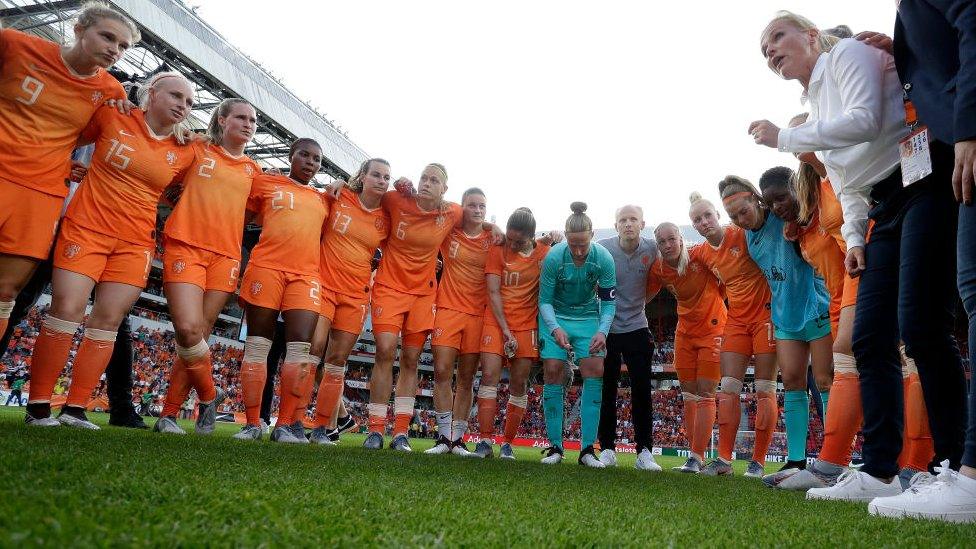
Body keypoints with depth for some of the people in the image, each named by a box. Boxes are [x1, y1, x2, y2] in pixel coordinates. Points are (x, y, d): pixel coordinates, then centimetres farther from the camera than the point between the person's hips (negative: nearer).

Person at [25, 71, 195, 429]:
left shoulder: (184, 153, 6)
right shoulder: (113, 118, 0)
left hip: (135, 243, 3)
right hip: (87, 228, -2)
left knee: (108, 321, -1)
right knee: (66, 309, -10)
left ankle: (75, 408, 6)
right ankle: (38, 406, 0)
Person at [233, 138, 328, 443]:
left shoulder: (322, 200, 21)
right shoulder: (265, 183, 11)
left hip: (306, 275, 3)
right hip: (266, 267, -2)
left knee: (300, 347, -9)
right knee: (257, 344, -1)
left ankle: (285, 424, -3)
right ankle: (252, 424, 6)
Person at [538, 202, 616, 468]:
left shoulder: (604, 259, -19)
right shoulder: (554, 257, -22)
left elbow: (609, 301, -10)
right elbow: (544, 301, -13)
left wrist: (602, 331, -25)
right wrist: (555, 329, -29)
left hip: (588, 318, 1)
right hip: (556, 317, -1)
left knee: (595, 371, -10)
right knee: (553, 372, -8)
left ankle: (588, 448, -3)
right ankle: (555, 446, 3)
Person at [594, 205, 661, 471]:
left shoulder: (652, 250, -7)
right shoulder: (602, 248, -10)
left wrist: (638, 302, 0)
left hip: (637, 328, 1)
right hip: (606, 328, -1)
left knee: (642, 391, 1)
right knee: (607, 390, 5)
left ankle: (644, 452, 10)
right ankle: (607, 449, 15)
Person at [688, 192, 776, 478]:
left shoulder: (742, 233, -11)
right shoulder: (701, 253, 4)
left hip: (765, 314, -5)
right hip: (736, 320, 5)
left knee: (764, 390, -2)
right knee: (728, 388, 0)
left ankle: (758, 462, 4)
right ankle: (724, 459, 3)